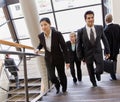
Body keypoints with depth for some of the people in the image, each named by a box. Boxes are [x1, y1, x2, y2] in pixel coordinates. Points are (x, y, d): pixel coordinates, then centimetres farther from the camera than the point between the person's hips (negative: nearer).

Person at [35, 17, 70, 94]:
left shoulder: (57, 34, -23)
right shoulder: (40, 36, -12)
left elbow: (64, 47, -16)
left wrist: (67, 61, -16)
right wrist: (38, 49, -10)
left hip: (59, 58, -2)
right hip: (49, 59, 3)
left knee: (61, 75, 12)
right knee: (51, 77, -3)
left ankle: (64, 89, 43)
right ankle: (57, 85, 34)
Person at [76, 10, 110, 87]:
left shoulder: (100, 28, -6)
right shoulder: (81, 31, -12)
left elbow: (104, 40, 5)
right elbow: (78, 45, -6)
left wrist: (107, 51, 8)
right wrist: (81, 57, -5)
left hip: (98, 53, 1)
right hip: (88, 54, -1)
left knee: (100, 70, -7)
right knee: (91, 72, 13)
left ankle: (97, 72, 31)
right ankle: (94, 82, 42)